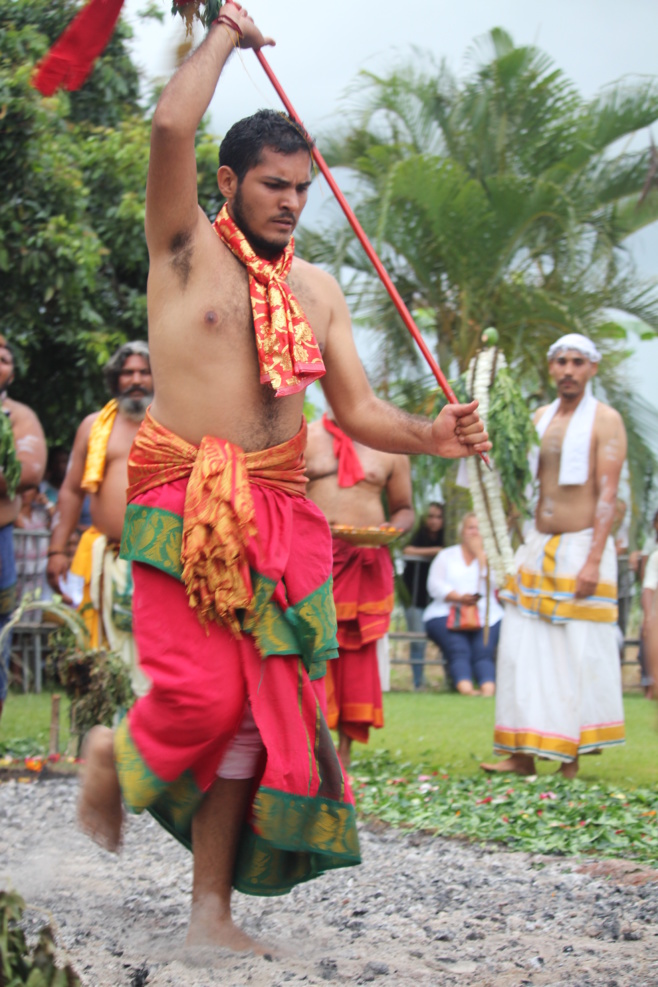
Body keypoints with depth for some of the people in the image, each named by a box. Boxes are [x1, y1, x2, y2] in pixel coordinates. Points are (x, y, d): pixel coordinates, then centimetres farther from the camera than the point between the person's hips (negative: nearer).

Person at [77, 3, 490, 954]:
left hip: (280, 511, 5)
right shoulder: (186, 247, 0)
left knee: (254, 712, 1)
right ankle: (115, 755, 22)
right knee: (205, 694, -14)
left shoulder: (317, 289, 15)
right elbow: (172, 126, -16)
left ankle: (212, 909, 9)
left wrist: (427, 436, -9)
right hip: (184, 502, -5)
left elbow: (355, 408, 11)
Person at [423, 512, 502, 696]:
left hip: (487, 615, 1)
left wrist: (479, 552, 4)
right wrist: (458, 597, -11)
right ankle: (464, 687, -51)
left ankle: (488, 687, -50)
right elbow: (434, 585, 6)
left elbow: (494, 581, 0)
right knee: (458, 649, -31)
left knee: (483, 651, -29)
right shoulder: (447, 555, 22)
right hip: (447, 613, -1)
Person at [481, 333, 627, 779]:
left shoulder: (605, 421, -5)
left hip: (581, 547, -6)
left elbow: (607, 495, -12)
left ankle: (571, 758, 2)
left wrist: (594, 560, -19)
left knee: (579, 655, -4)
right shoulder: (539, 419, 13)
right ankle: (522, 755, 6)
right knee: (522, 651, 2)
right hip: (537, 546, 6)